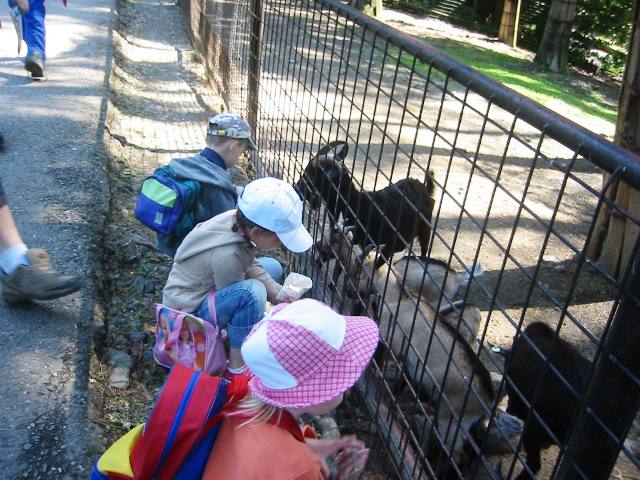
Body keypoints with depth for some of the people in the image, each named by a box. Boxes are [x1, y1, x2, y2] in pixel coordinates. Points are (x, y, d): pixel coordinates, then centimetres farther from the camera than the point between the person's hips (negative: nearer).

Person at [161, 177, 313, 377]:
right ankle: (238, 366, -17)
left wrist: (279, 293, -10)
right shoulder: (228, 255, -36)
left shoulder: (237, 219, -15)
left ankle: (231, 329, 4)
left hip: (206, 287, 9)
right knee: (252, 292, -35)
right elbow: (242, 296, -22)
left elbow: (251, 267, -1)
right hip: (188, 310, -9)